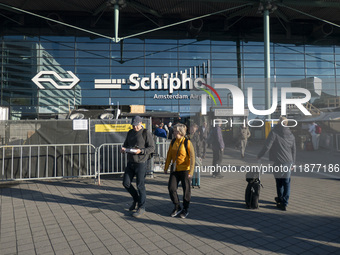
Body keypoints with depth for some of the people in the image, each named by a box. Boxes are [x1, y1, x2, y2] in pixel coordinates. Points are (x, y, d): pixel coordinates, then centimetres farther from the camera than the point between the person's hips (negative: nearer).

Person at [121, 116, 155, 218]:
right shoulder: (130, 132, 12)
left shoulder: (146, 133, -8)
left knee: (140, 185, -2)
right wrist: (124, 148, -2)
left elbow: (152, 148, -11)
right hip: (130, 162, 7)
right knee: (126, 183, 8)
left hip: (141, 162, -7)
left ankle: (141, 208, 12)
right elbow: (126, 144, 21)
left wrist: (141, 151, -25)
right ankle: (136, 200, 31)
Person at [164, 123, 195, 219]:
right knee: (171, 188, 1)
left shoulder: (187, 143, -13)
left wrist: (191, 171, -17)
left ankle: (186, 210, 26)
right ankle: (177, 208, 21)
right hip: (174, 169, 5)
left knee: (186, 190, 6)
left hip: (185, 169, -5)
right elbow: (169, 155, 12)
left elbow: (192, 158, -13)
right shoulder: (173, 142, 3)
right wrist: (166, 167, 13)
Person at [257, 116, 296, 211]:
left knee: (279, 181, 10)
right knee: (286, 182, 8)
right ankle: (284, 203, 11)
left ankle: (280, 199, 21)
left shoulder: (274, 132, -8)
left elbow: (267, 146, -12)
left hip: (278, 161, -4)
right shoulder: (290, 134, 9)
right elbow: (294, 150, 16)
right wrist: (292, 162, 25)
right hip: (288, 162, 4)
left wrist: (259, 155, 0)